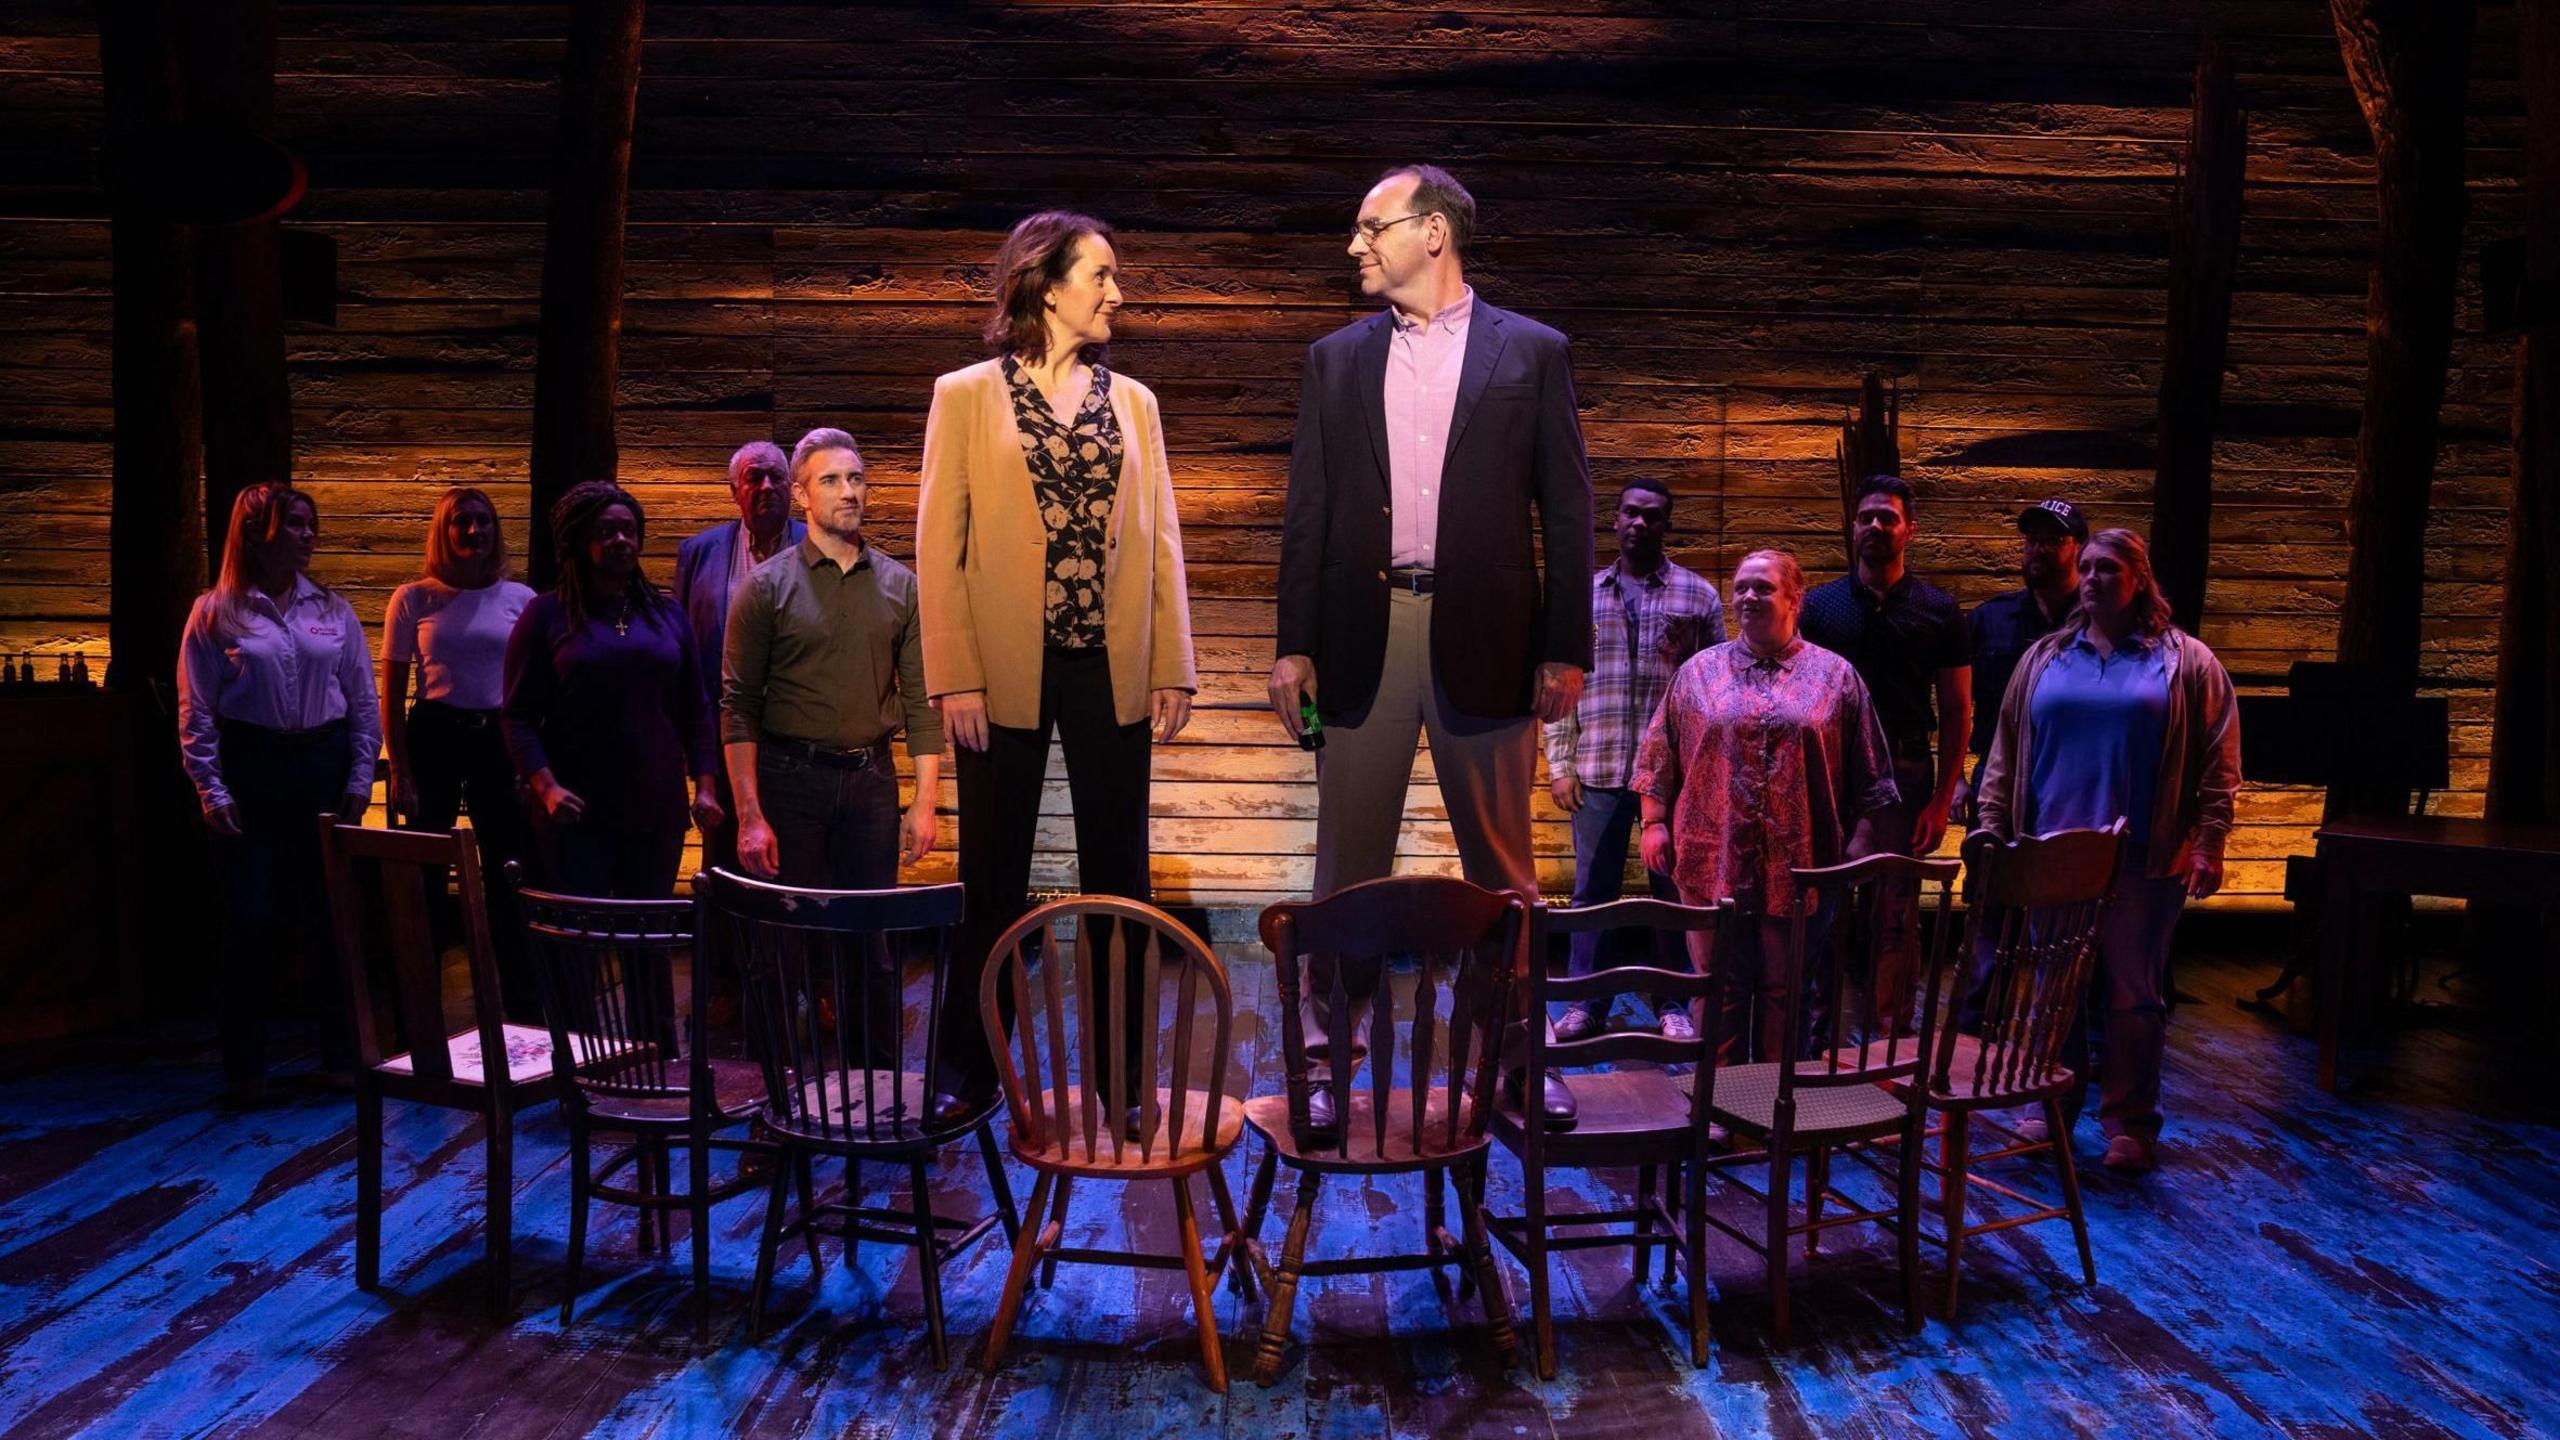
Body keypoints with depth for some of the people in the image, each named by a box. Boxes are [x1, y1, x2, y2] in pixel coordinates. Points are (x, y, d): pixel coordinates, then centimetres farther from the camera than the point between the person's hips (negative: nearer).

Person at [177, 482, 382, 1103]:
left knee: (329, 915, 6)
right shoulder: (214, 613, 0)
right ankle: (246, 1068, 12)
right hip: (251, 771, -2)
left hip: (323, 768, 2)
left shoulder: (334, 610, 8)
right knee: (250, 919, 0)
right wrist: (212, 790, -6)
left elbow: (364, 701, 10)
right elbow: (196, 712, 0)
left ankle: (342, 1052, 17)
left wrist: (360, 778, 3)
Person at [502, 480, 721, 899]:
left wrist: (705, 786, 3)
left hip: (658, 809, 3)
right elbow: (517, 715, -2)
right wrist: (545, 786, -15)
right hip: (577, 813, -3)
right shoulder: (547, 614, 2)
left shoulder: (667, 613, 13)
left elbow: (694, 711, 13)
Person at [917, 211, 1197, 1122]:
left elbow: (1159, 538, 8)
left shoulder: (1132, 403, 11)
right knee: (992, 878, 6)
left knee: (1117, 875, 8)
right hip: (1005, 671, -3)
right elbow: (939, 543, -2)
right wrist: (955, 676, -10)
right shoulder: (967, 396, 2)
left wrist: (1173, 667, 1)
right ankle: (971, 1066, 19)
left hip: (1111, 670, 3)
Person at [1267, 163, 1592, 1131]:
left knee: (1501, 867, 7)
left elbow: (1566, 511, 3)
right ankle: (1330, 1058, 16)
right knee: (1349, 865, 6)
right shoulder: (1335, 360, 11)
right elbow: (1307, 509, 9)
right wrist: (1294, 644, 2)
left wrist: (1566, 650, -3)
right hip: (1362, 636, 2)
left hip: (1483, 640, -1)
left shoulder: (1533, 353, 5)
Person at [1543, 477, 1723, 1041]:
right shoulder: (1583, 596, 7)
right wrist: (1559, 764, 2)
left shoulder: (1699, 595, 4)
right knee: (1593, 889, 7)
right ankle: (1586, 1002, 18)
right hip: (1598, 769, 1)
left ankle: (1671, 1002, 19)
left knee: (1673, 888, 7)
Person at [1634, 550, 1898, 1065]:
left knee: (1786, 991, 9)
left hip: (1797, 867, 0)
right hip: (1714, 864, 1)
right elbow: (1658, 757, 9)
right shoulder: (1699, 672, 8)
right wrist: (1655, 822, 3)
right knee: (1720, 990, 6)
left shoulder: (1836, 676, 5)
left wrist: (1861, 839, -1)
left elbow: (1870, 774, 6)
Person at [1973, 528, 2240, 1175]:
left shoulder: (2187, 662, 5)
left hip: (2144, 860, -2)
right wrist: (1993, 828, 8)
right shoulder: (2045, 658, 12)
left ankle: (2129, 1124, 14)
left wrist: (2209, 844, -5)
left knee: (2134, 993, 4)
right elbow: (2006, 752, 13)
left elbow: (2218, 762, 2)